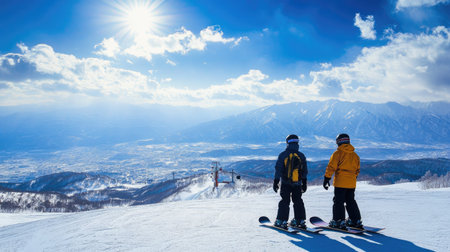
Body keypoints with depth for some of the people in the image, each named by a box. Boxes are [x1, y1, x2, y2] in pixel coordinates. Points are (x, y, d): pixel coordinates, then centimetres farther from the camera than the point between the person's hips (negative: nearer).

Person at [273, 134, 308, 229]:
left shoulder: (283, 155, -7)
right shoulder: (301, 156, 1)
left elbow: (278, 169, -6)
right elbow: (304, 171, 7)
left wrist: (276, 182, 0)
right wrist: (304, 183, 16)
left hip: (285, 183, -2)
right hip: (297, 183, 2)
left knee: (285, 201, 3)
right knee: (298, 201, 13)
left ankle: (281, 221, 2)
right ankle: (300, 220, 17)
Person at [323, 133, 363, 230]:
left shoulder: (338, 153, -7)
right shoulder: (355, 155, 12)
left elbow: (331, 167, -11)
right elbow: (357, 170, 18)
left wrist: (326, 178, -7)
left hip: (340, 182, -6)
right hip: (352, 183, 6)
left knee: (338, 201, -1)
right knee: (351, 201, 17)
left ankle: (338, 221, -3)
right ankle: (356, 221, 19)